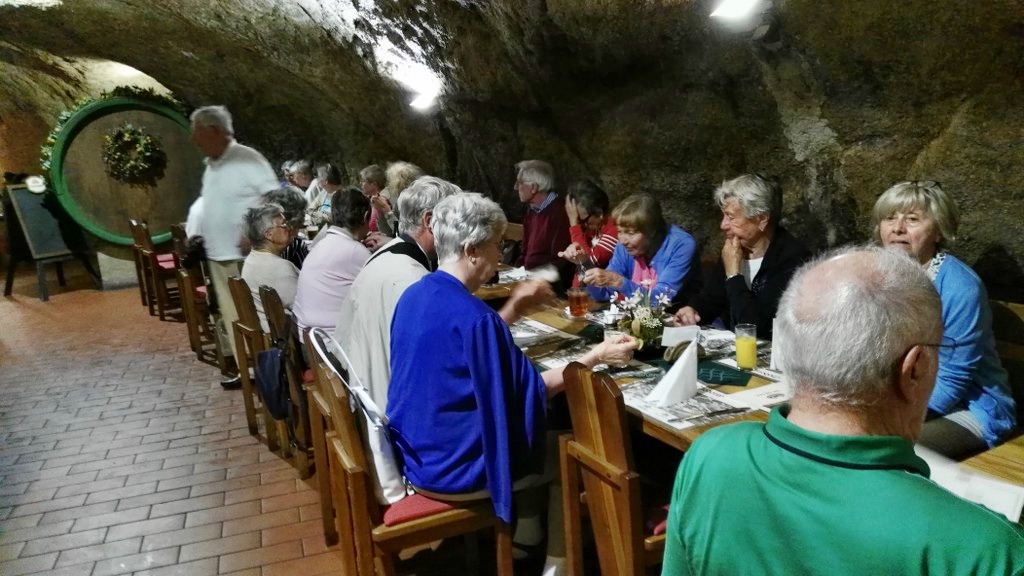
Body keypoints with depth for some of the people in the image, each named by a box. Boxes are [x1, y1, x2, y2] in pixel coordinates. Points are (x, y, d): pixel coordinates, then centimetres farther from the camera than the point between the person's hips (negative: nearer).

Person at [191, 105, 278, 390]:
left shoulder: (248, 159, -12)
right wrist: (199, 236, 12)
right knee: (230, 317, 13)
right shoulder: (211, 165, 14)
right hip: (218, 255, 9)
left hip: (245, 256, -9)